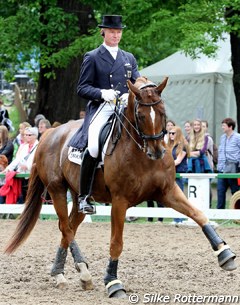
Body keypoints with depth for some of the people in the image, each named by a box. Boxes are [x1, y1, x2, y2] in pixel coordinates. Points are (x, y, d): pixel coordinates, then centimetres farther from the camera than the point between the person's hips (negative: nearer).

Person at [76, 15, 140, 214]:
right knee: (93, 147, -28)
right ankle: (84, 196, -16)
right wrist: (102, 93, -15)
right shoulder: (92, 58, 9)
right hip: (100, 109, -4)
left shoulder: (129, 58, 22)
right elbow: (82, 89, 4)